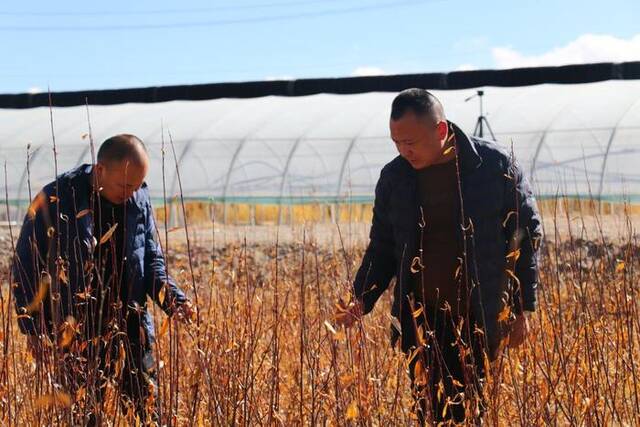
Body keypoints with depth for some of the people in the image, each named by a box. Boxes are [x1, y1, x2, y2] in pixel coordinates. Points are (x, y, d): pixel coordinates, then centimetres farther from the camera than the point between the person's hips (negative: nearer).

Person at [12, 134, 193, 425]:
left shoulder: (139, 200, 2)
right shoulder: (56, 201, -11)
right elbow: (26, 267, -4)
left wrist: (173, 299, -6)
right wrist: (34, 330, -8)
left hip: (131, 329, 4)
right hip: (75, 334, -4)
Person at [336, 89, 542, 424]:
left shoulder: (496, 166, -6)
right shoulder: (393, 177, 3)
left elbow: (526, 235, 0)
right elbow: (382, 246, 12)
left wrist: (522, 309, -1)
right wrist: (361, 300, -3)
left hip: (479, 320, -3)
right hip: (419, 320, 3)